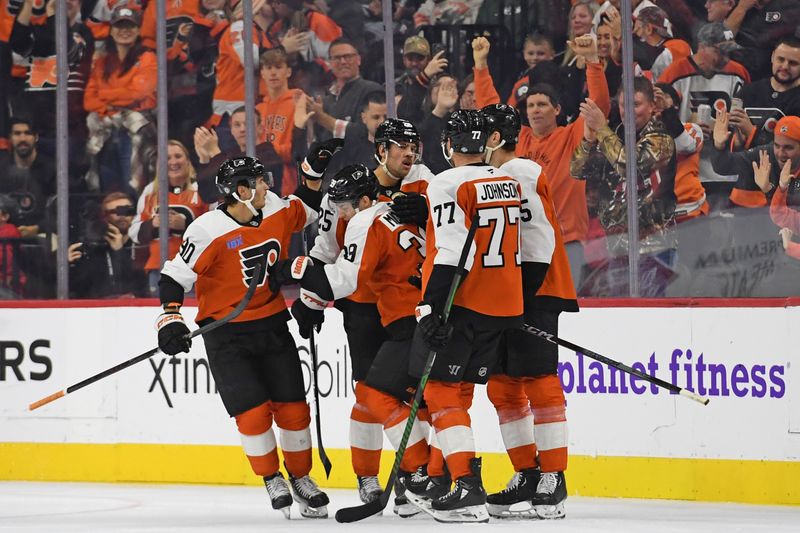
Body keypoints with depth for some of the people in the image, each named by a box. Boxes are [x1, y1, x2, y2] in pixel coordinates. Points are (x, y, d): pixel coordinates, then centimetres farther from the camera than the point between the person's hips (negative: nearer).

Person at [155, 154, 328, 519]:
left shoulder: (276, 212, -2)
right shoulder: (209, 230, -20)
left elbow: (305, 210, 20)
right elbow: (175, 276, -17)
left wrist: (314, 175, 5)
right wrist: (169, 319, -28)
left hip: (271, 324, 5)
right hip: (226, 334, -5)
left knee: (292, 406, 4)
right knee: (253, 410, -10)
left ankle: (301, 478, 23)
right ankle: (271, 479, 11)